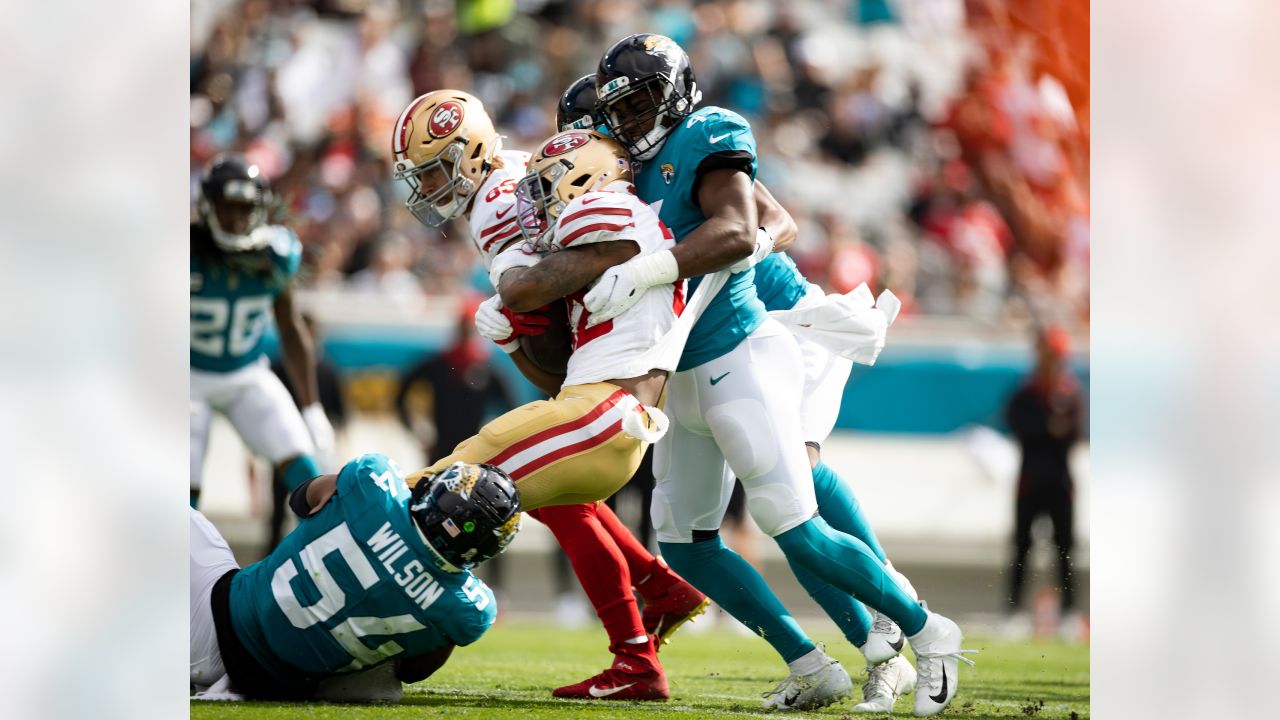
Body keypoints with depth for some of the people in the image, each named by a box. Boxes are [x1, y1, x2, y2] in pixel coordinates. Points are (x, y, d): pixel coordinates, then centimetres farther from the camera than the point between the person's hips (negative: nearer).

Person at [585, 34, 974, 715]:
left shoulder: (706, 138, -12)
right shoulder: (639, 167, 12)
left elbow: (737, 231, -28)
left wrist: (642, 272, -35)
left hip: (738, 362, -9)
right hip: (683, 379, 9)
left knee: (797, 533, -10)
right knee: (686, 546, 8)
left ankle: (926, 633, 7)